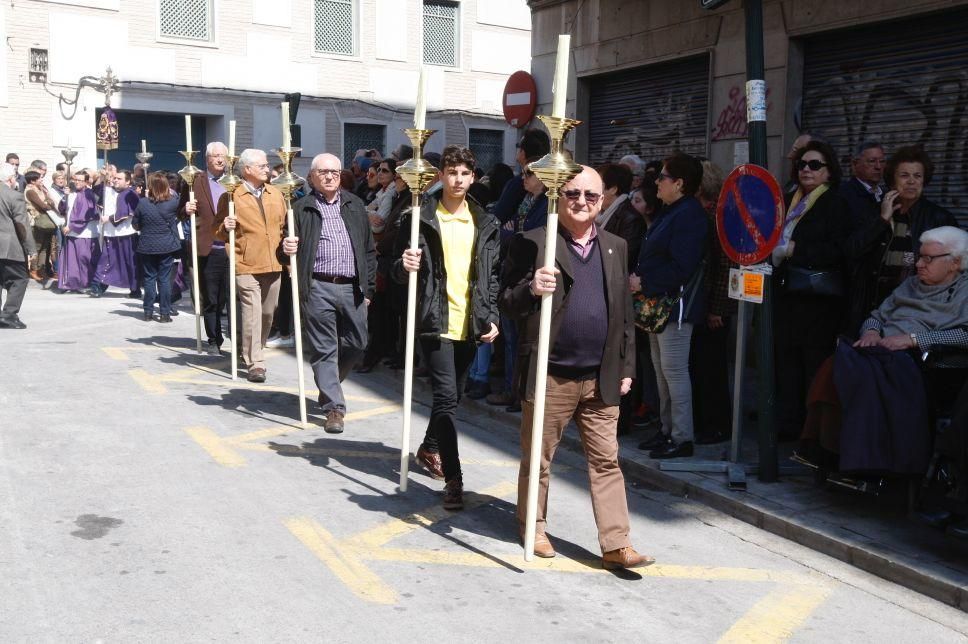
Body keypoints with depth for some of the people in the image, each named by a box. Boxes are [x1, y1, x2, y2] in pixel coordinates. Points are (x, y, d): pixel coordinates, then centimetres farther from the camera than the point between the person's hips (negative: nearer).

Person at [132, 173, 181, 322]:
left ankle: (148, 312, 13)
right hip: (167, 246, 0)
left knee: (149, 278, 10)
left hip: (147, 247, 1)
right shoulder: (173, 202, -10)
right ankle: (165, 313, 4)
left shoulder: (142, 203, -9)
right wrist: (172, 193, 15)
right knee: (164, 279, 4)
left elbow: (135, 225, 0)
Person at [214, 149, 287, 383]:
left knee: (268, 313, 12)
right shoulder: (231, 196, -1)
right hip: (246, 266, -5)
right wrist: (225, 228, -17)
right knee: (252, 313, -9)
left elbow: (284, 226, 21)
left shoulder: (276, 194, 13)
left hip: (273, 265, 5)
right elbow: (218, 231, 4)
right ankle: (255, 363, -5)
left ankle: (254, 353, 32)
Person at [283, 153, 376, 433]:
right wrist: (286, 249, -19)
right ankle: (334, 406, 6)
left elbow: (368, 249, 14)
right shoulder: (302, 208, 4)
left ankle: (328, 384, 34)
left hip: (352, 287, 3)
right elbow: (290, 249, 5)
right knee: (324, 349, -1)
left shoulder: (354, 205, 13)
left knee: (356, 344, 9)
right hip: (318, 288, -3)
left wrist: (368, 288, 10)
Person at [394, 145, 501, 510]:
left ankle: (429, 449, 39)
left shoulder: (485, 224, 9)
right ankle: (453, 478, -7)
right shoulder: (421, 218, -2)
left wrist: (492, 317, 5)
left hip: (470, 324, 5)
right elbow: (399, 271, 1)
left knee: (453, 395, 16)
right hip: (435, 322, -4)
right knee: (446, 396, -12)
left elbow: (492, 275, 14)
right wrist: (405, 266, -22)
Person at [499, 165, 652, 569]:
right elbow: (507, 303, -5)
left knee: (606, 462, 6)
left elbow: (625, 313, 15)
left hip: (601, 379, 4)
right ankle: (534, 528, 29)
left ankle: (616, 544, 11)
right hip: (550, 376, -3)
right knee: (538, 458, 10)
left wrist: (626, 367, 12)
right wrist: (531, 289, -26)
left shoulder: (616, 247, 12)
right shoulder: (532, 243, -3)